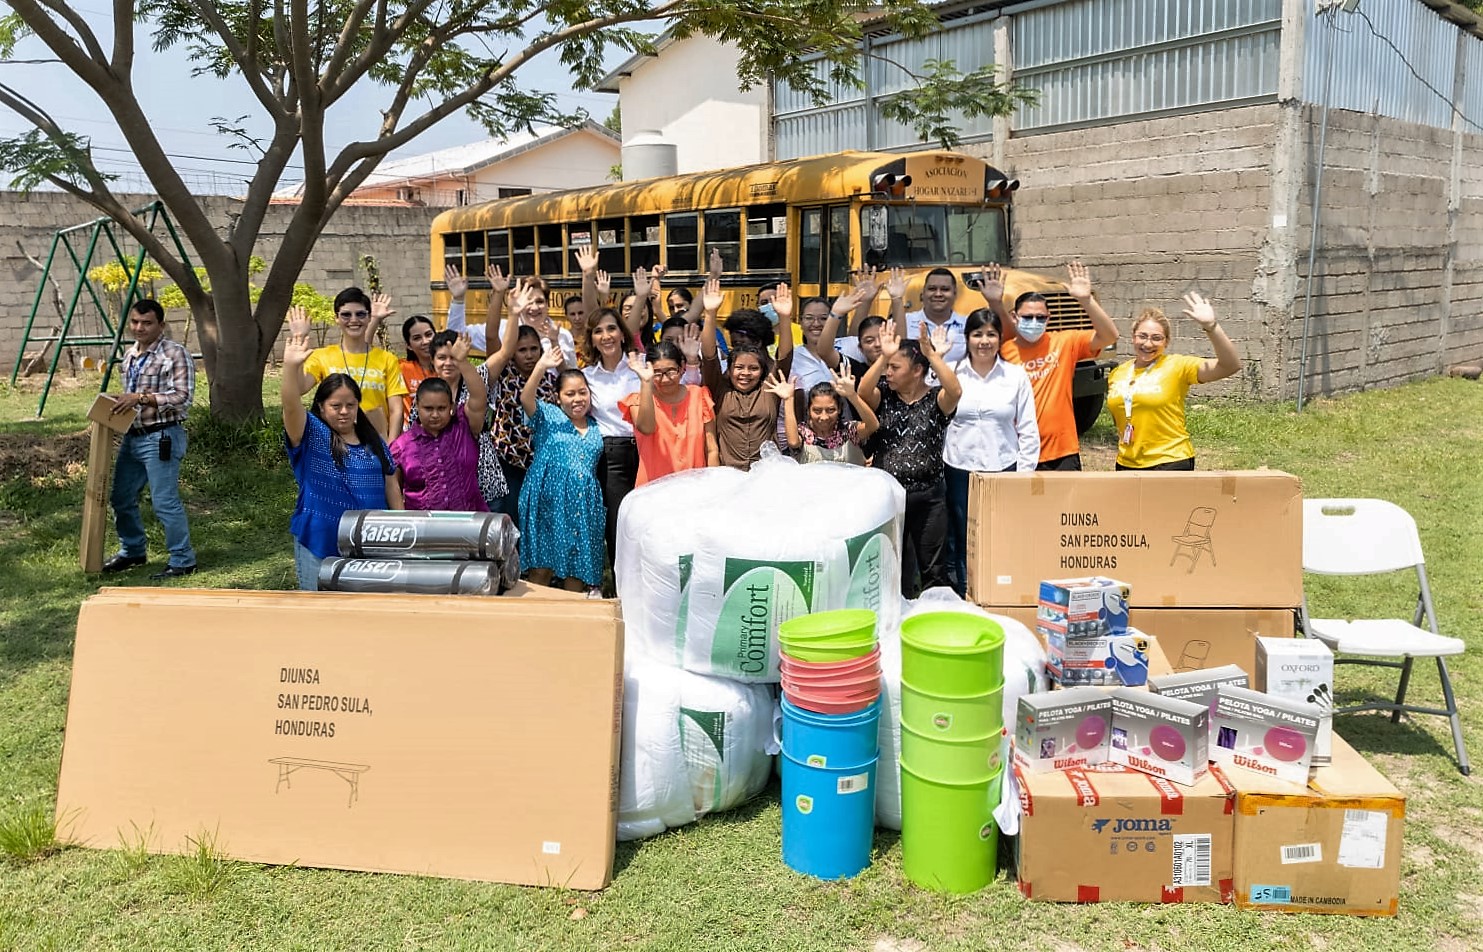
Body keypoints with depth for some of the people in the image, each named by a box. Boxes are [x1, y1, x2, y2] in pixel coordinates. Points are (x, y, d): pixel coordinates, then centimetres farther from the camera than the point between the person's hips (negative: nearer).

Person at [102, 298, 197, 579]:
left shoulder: (176, 355, -12)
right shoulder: (130, 356, 13)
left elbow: (183, 397, -20)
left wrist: (141, 398, -23)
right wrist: (121, 404, 5)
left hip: (161, 438, -9)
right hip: (132, 437, 9)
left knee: (165, 502, -7)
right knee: (121, 498, 16)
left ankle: (183, 560, 5)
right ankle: (132, 551, 34)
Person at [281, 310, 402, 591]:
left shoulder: (374, 442, 7)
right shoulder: (311, 436, -5)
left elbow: (390, 485, 12)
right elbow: (291, 406, -23)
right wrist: (291, 366, -39)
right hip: (319, 544, -3)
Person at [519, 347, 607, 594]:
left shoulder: (595, 428, 16)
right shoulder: (548, 416, 2)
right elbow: (525, 399, -17)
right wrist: (542, 367, -28)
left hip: (583, 504, 4)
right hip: (548, 500, -4)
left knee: (577, 566, 8)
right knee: (541, 566, -3)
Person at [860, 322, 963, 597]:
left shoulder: (936, 400, -3)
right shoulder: (884, 397, 4)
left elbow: (956, 391, -25)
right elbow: (863, 391, -17)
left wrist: (933, 356, -29)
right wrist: (883, 356, -26)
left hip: (928, 496, -2)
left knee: (933, 569, 6)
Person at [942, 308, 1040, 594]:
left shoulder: (1016, 376, 3)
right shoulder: (951, 373, 3)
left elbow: (1028, 430, 4)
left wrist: (1024, 476, 0)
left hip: (1003, 470, 0)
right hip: (959, 471, 0)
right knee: (961, 543, 6)